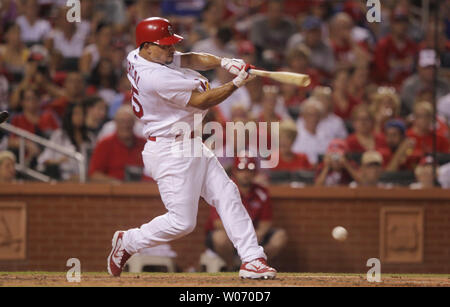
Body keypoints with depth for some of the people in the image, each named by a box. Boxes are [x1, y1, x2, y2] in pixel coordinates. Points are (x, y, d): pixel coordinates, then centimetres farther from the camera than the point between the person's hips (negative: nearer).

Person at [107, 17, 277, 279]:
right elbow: (202, 102, -19)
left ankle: (252, 259, 5)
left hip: (192, 145, 11)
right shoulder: (156, 78, -26)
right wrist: (237, 83, -14)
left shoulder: (138, 57, 3)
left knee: (227, 195, 5)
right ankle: (127, 242, 15)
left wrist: (223, 62, -13)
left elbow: (190, 60, 4)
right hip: (170, 152, -11)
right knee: (182, 221, -6)